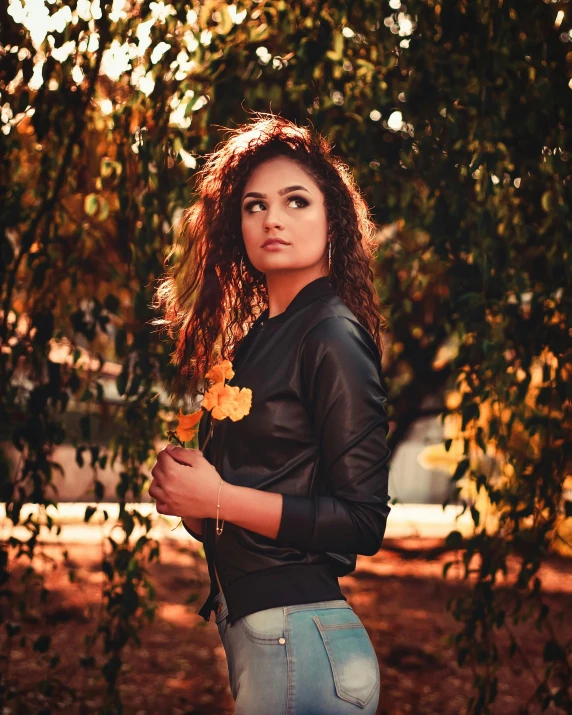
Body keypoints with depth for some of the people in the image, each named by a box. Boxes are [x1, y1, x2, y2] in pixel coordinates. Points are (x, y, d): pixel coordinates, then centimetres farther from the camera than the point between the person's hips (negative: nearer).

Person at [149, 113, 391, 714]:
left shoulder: (334, 336, -12)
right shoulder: (255, 335, 12)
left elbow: (363, 523, -16)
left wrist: (218, 498, -17)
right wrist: (187, 491, -2)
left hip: (298, 636, -8)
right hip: (248, 628, 8)